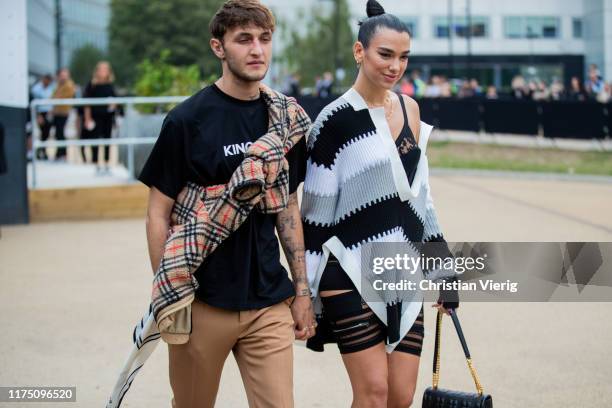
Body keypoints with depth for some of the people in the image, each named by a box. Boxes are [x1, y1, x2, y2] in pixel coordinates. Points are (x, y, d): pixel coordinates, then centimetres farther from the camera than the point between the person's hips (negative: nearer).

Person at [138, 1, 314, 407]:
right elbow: (159, 214, -5)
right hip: (201, 302, -3)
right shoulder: (187, 120, -8)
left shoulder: (285, 116, 6)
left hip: (269, 302, 3)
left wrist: (302, 290, 10)